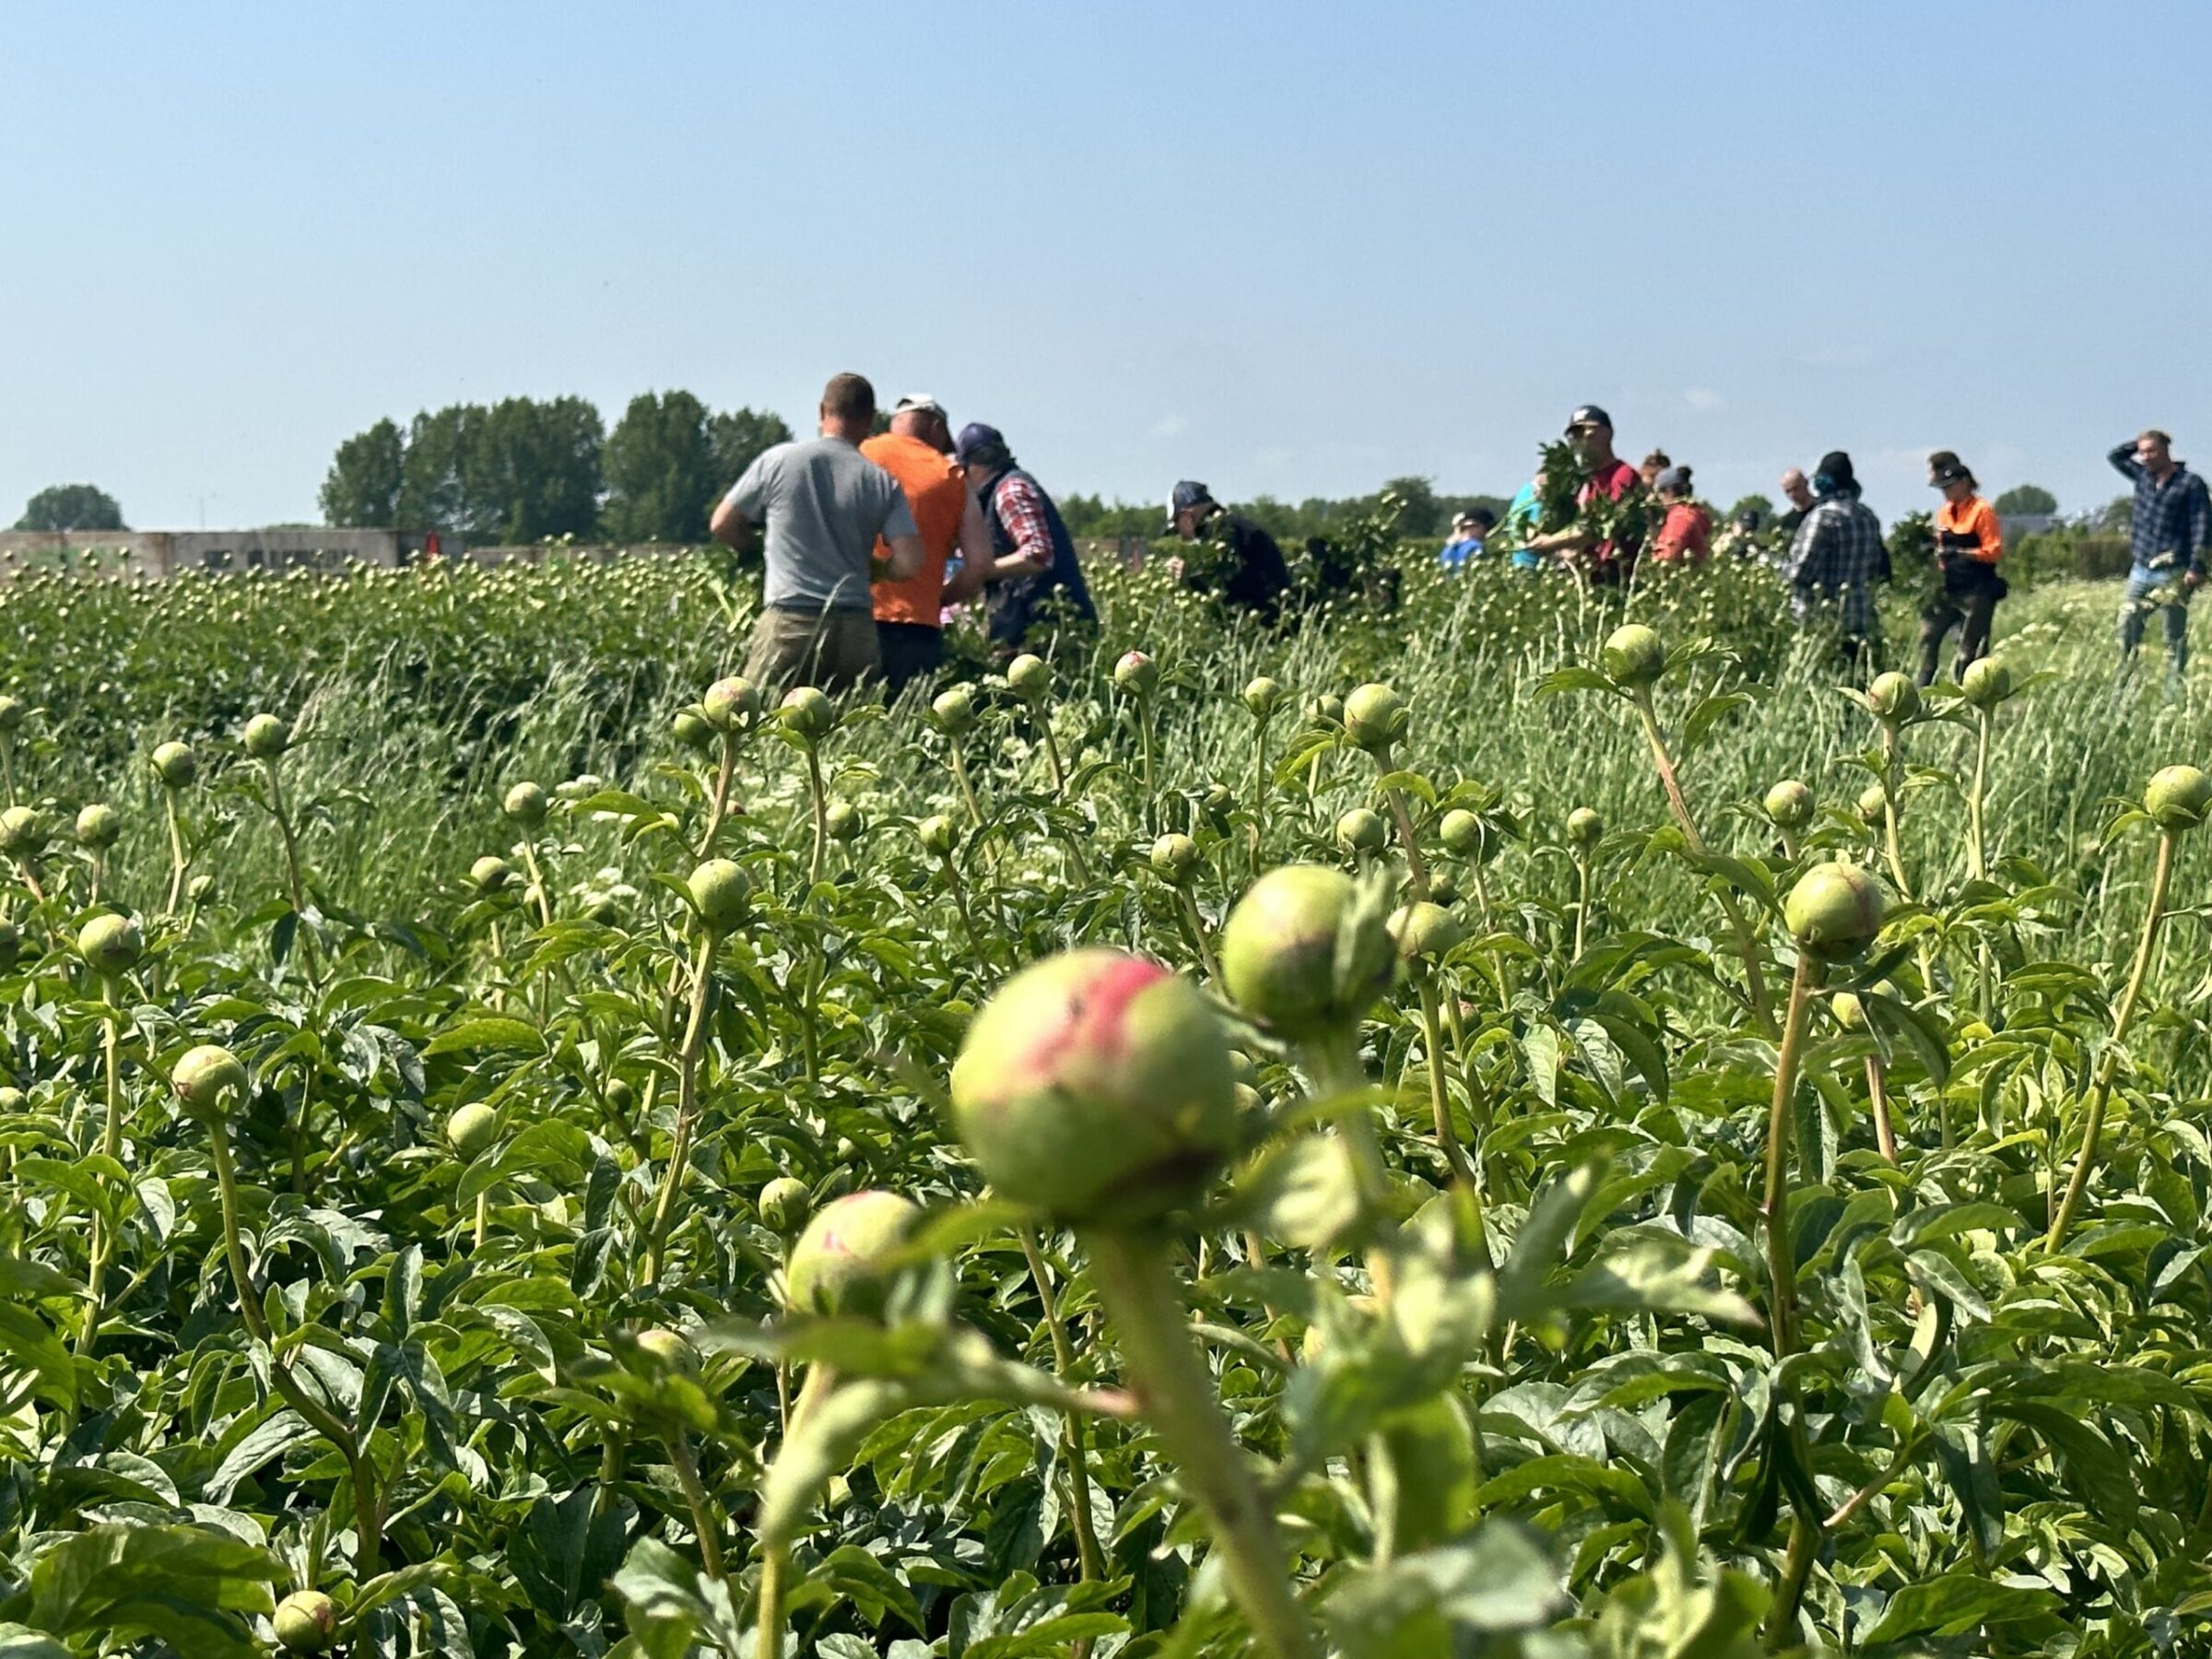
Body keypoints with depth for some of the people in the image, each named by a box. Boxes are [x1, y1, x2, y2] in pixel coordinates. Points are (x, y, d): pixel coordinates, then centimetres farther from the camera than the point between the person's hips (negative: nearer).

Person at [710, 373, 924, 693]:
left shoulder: (777, 461, 2)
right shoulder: (882, 482, 3)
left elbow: (722, 525, 10)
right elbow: (908, 564, -4)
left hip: (789, 622, -2)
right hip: (855, 629, 2)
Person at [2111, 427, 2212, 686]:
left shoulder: (2191, 483, -4)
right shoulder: (2143, 476, 12)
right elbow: (2115, 455, 26)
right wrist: (2140, 444, 11)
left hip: (2173, 574, -5)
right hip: (2140, 569, 6)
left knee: (2175, 636, 0)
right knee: (2128, 627, 2)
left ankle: (2174, 687, 1)